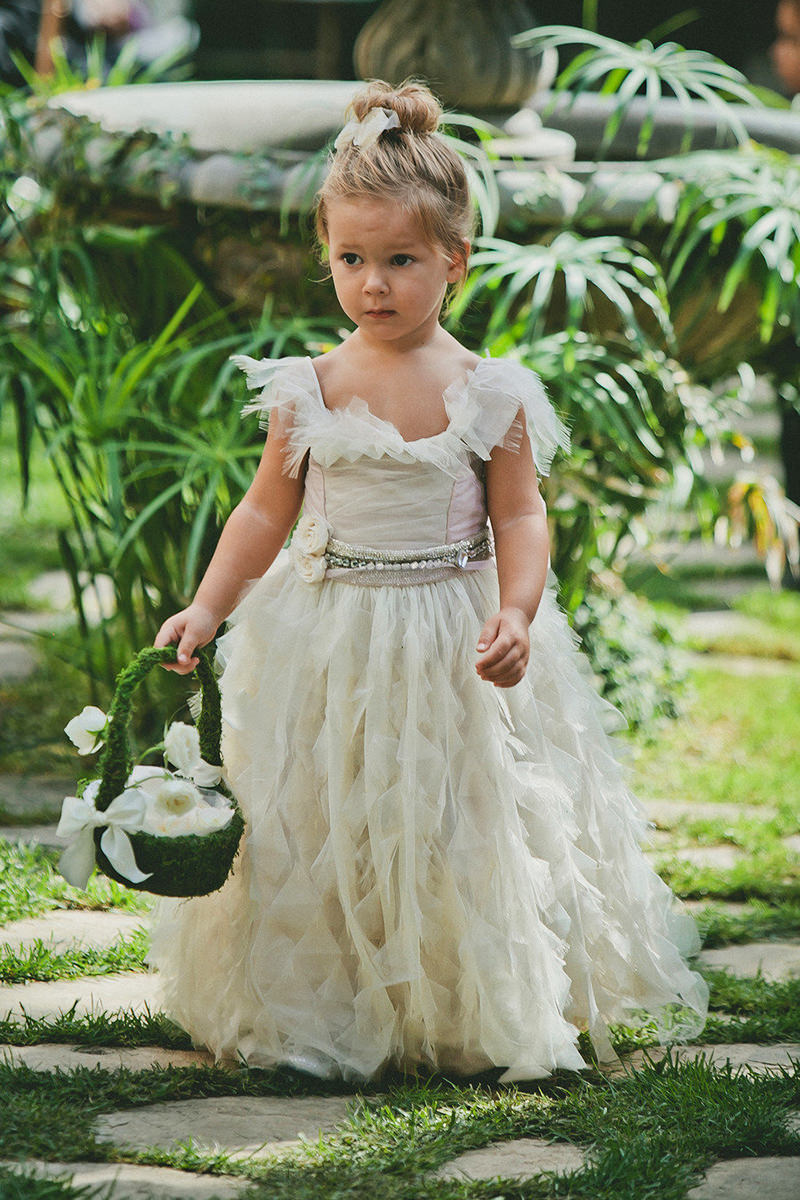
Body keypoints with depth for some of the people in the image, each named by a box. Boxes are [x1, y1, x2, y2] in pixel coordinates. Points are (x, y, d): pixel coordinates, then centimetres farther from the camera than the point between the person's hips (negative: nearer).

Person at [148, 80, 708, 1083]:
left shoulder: (488, 393, -6)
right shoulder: (307, 390, 0)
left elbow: (520, 518, -5)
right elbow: (266, 512, 6)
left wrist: (514, 616, -20)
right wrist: (207, 607, -2)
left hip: (453, 648, -2)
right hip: (326, 647, 2)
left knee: (458, 839, 3)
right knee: (320, 836, 6)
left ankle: (479, 1018, 21)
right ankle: (320, 1017, 21)